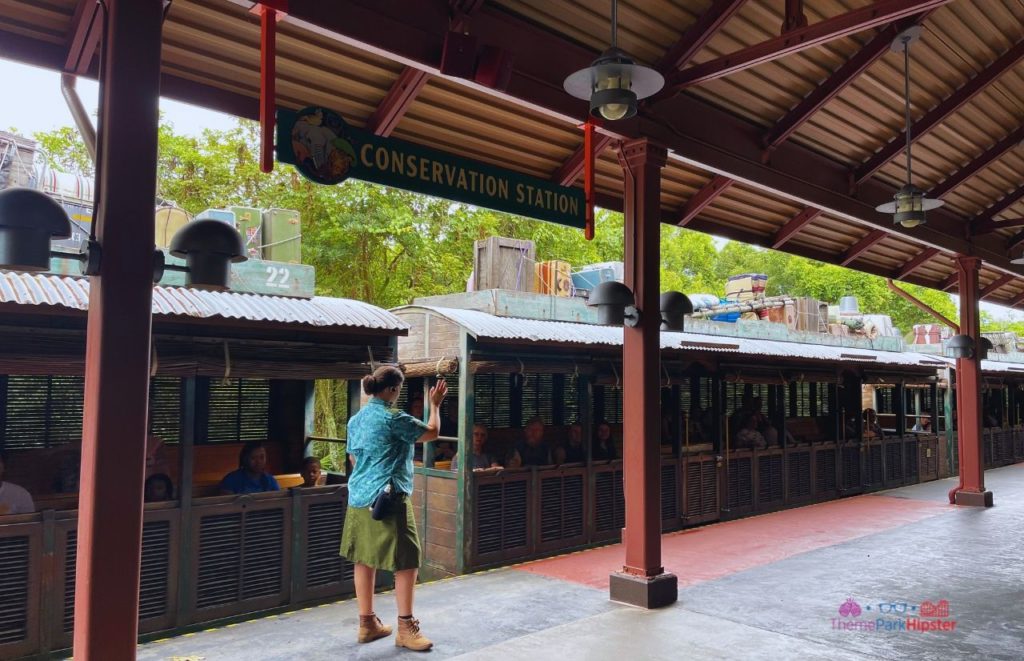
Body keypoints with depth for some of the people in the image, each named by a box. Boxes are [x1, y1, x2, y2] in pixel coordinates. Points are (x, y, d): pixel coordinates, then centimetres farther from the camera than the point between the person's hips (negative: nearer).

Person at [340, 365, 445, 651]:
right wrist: (435, 404, 9)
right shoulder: (393, 419, -15)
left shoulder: (356, 419, 10)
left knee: (364, 560, 12)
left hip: (359, 497, 9)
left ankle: (367, 623, 22)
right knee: (406, 561, 0)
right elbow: (432, 432, -6)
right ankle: (406, 627, 5)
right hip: (388, 498, -9)